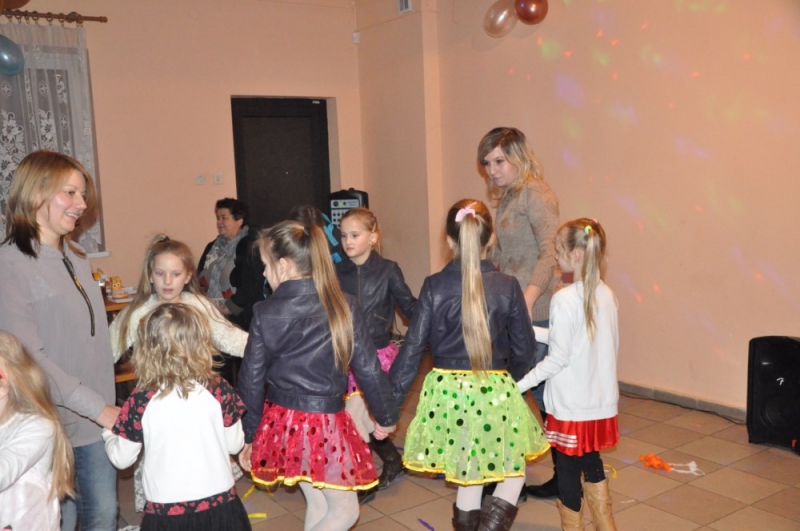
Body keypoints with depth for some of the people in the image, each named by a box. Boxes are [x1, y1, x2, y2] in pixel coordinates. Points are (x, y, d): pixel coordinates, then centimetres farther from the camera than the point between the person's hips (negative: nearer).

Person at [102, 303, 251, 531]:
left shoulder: (141, 401, -13)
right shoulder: (219, 390, -11)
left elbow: (122, 459, -2)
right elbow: (235, 444, 0)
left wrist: (108, 433, 19)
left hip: (165, 512, 0)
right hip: (219, 506, 1)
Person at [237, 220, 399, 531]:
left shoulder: (266, 313, -10)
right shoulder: (343, 306, -10)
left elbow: (251, 380, -4)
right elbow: (368, 369, -5)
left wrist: (248, 436, 10)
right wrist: (387, 416, 10)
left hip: (283, 422, 3)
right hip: (324, 422, -3)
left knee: (318, 505, 20)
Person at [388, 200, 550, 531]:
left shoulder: (434, 286, -6)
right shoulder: (507, 287, -6)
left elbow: (413, 347, -6)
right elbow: (524, 348, 1)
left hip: (447, 391, 1)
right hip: (494, 392, -1)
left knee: (468, 477, 19)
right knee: (514, 470, 19)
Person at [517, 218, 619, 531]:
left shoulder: (564, 299, -20)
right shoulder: (606, 295, 1)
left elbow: (558, 359, -20)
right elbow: (611, 346, 9)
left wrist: (519, 385, -15)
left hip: (570, 405, -7)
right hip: (601, 402, 7)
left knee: (568, 471, 10)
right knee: (592, 464, 22)